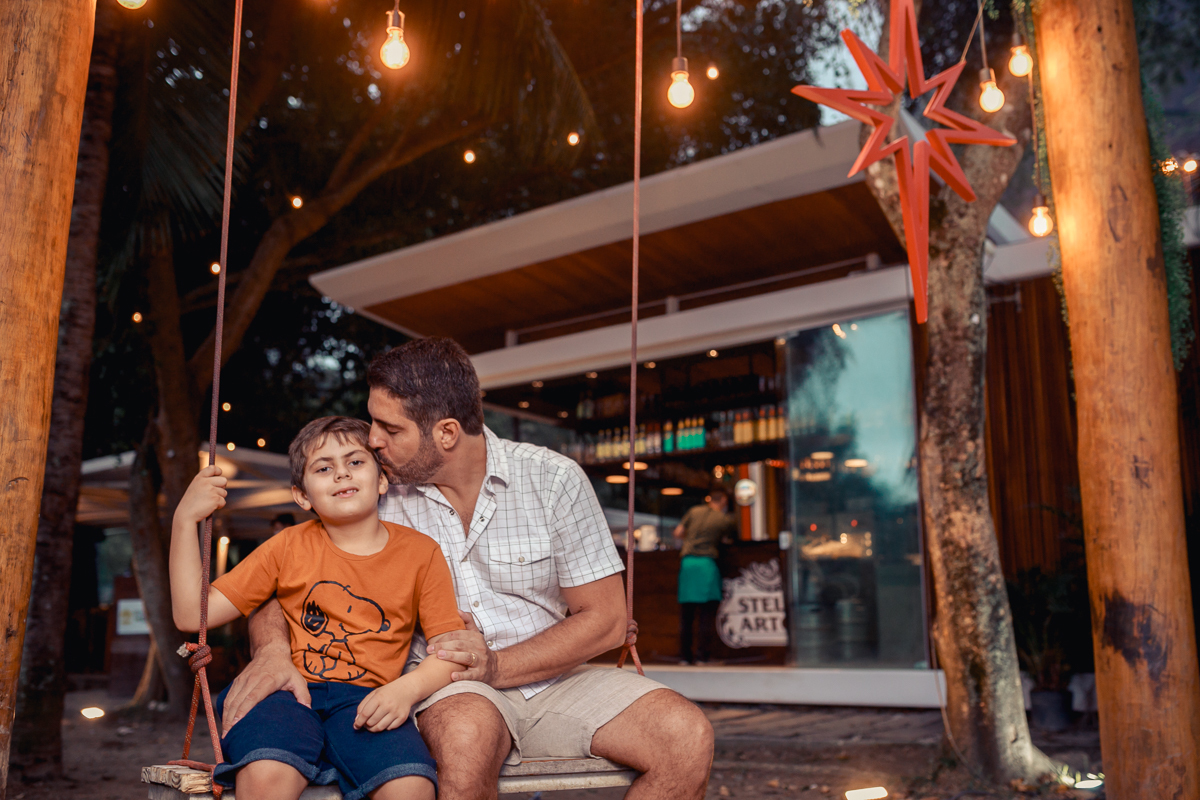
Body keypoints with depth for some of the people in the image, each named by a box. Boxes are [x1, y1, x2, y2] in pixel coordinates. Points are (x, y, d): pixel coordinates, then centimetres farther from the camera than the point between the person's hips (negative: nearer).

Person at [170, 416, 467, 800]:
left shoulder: (420, 552, 9)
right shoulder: (288, 546, 11)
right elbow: (191, 615, 8)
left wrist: (407, 688, -15)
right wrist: (184, 520, -1)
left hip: (367, 701, 0)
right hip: (289, 692, 1)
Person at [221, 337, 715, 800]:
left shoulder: (553, 480, -6)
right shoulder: (382, 499, -2)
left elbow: (605, 619, -5)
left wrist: (497, 665, -18)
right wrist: (271, 650, -19)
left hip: (553, 678, 2)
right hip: (446, 687, -1)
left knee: (688, 737, -24)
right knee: (467, 733, -39)